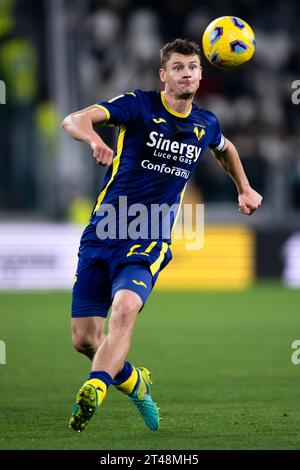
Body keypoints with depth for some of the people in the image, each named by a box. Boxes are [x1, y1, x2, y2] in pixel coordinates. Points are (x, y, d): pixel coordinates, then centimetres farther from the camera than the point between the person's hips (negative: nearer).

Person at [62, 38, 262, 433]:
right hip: (102, 234, 0)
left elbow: (225, 149, 36)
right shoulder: (139, 105, -5)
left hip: (150, 241, 1)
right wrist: (94, 138, -41)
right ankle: (135, 384, 28)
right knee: (84, 339, 0)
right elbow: (74, 120, -21)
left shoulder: (206, 125, 9)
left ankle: (91, 396, -40)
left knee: (124, 311, -29)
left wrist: (245, 189, 35)